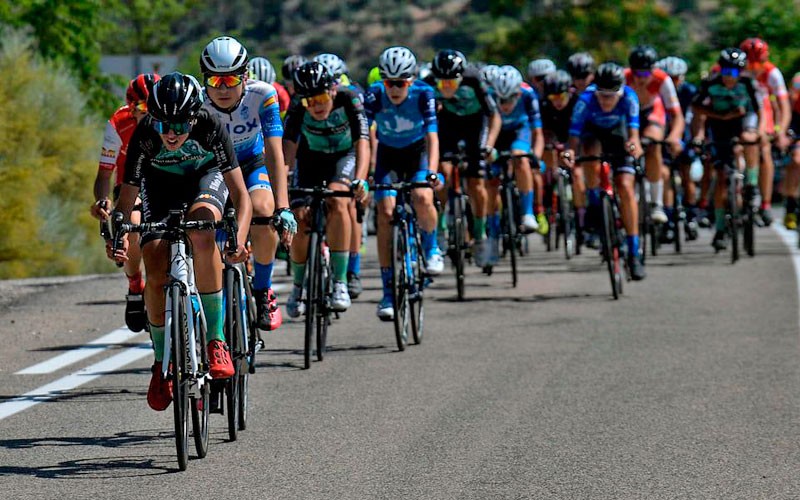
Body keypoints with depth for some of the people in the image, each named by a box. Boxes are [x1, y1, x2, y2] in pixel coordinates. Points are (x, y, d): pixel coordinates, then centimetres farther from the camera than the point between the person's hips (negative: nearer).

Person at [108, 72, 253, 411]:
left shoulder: (210, 128, -34)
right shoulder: (144, 136, -31)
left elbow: (240, 195, -33)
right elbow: (126, 197, -26)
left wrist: (239, 238, -50)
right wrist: (118, 235, -45)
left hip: (206, 178, -1)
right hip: (160, 184, 1)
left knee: (201, 228, -35)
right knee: (156, 277, -15)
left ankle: (215, 338, -25)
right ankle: (162, 362, 7)